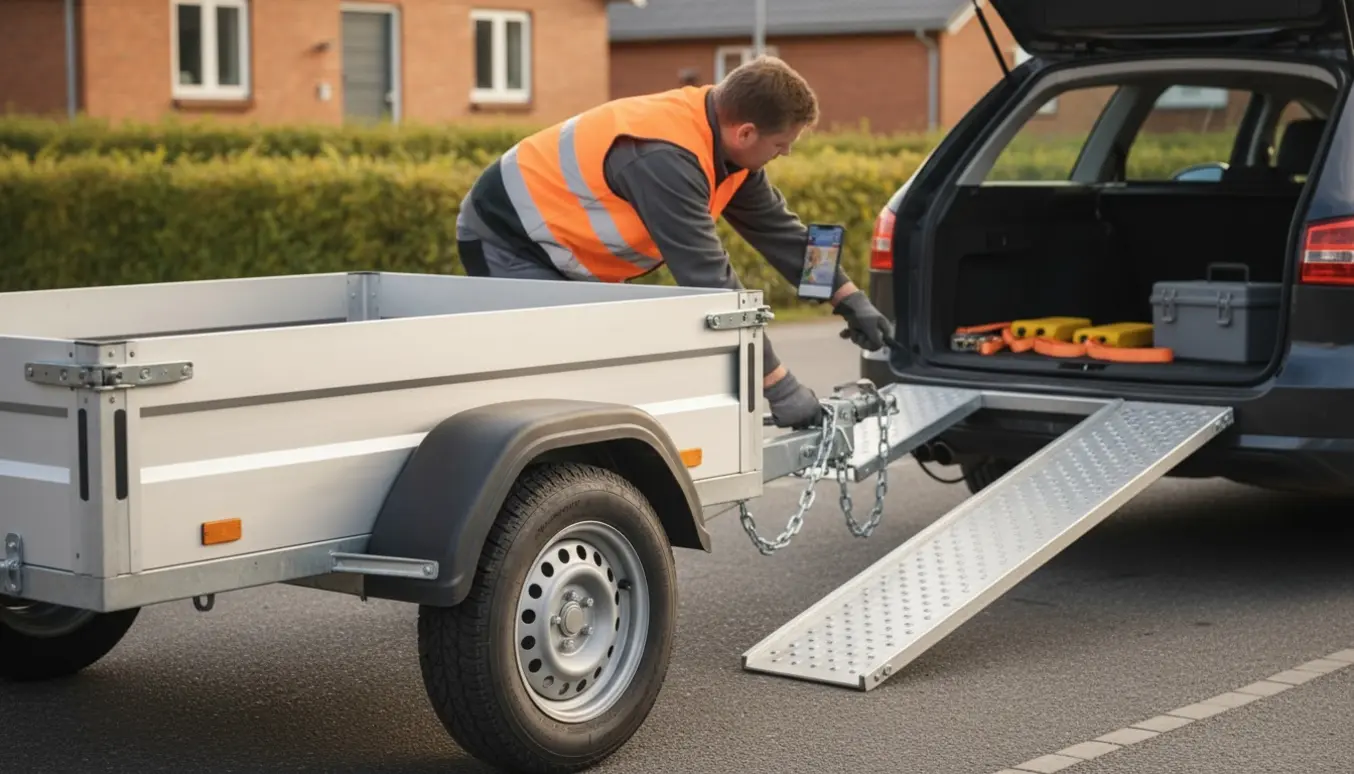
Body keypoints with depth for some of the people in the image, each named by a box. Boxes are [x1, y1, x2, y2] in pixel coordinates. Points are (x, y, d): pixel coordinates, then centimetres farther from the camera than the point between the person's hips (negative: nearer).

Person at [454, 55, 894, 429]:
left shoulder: (721, 140, -6)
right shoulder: (666, 156, -35)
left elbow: (777, 228, 9)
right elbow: (711, 282, -36)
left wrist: (850, 299, 8)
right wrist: (779, 386, -32)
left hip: (560, 248, 10)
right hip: (507, 237, -10)